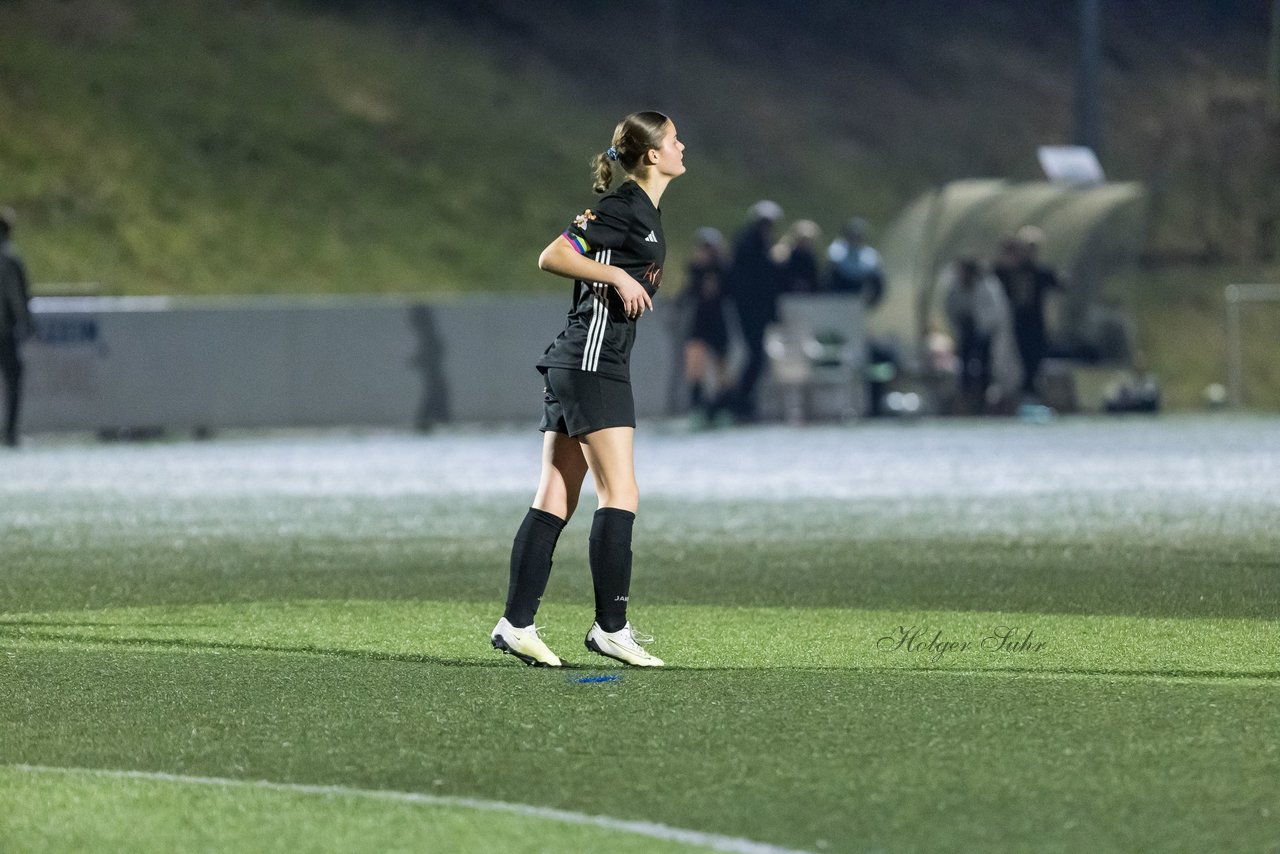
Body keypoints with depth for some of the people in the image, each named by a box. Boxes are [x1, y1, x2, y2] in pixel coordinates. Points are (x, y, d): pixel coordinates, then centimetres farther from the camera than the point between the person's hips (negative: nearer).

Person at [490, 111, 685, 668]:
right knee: (620, 496, -9)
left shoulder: (644, 212, 16)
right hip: (592, 364, -10)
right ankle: (610, 627, -8)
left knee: (555, 499, 7)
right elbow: (551, 257, -17)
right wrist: (617, 275, -20)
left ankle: (516, 623, 6)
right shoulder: (623, 209, -12)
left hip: (571, 367, 10)